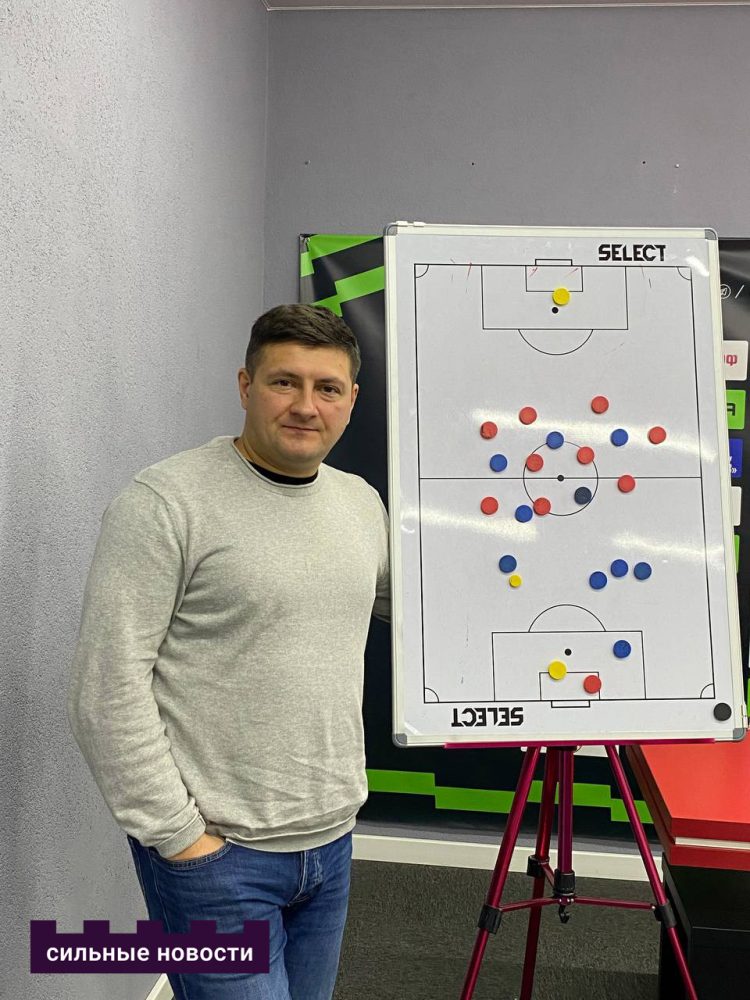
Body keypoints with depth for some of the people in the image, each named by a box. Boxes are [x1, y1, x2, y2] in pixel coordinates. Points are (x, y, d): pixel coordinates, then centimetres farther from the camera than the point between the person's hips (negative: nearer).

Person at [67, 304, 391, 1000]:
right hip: (216, 851, -6)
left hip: (331, 842, 7)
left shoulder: (362, 502, 6)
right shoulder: (165, 501, -15)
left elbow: (407, 596, 25)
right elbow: (105, 690, -16)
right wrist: (177, 834, -14)